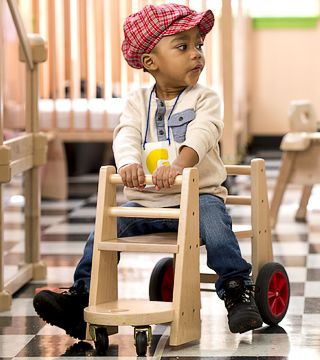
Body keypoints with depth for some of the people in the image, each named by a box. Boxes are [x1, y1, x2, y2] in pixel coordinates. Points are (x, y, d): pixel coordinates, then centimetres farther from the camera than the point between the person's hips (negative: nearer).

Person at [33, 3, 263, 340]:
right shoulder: (138, 101, 10)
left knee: (214, 219, -32)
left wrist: (179, 164, -39)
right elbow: (126, 134, -8)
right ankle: (82, 295, -3)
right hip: (145, 199, 3)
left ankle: (237, 290, -21)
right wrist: (129, 163, -32)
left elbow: (201, 134, -18)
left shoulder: (204, 98, 1)